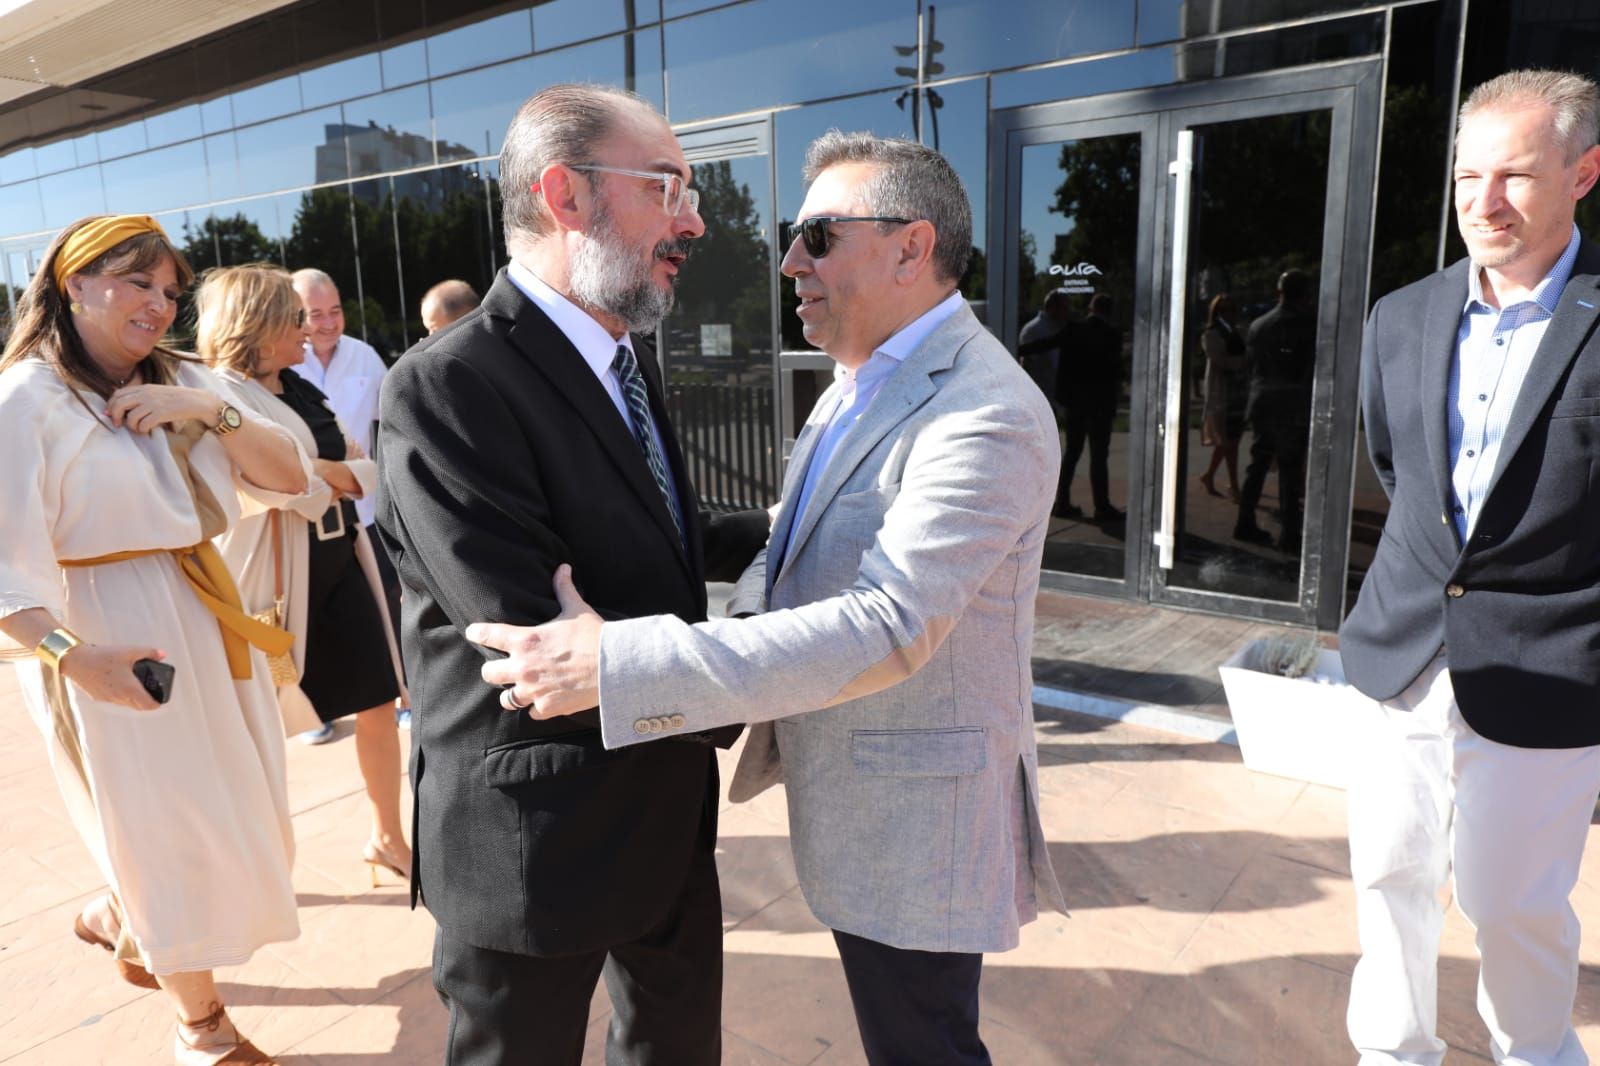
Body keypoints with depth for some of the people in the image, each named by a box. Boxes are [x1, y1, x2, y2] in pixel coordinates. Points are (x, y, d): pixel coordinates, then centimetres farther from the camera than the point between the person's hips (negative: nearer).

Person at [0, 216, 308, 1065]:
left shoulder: (183, 381, 8)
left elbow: (287, 477, 2)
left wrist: (214, 411, -13)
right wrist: (71, 656, -30)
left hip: (207, 621, 7)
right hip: (116, 647, -7)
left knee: (232, 811, 19)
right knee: (170, 834, 6)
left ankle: (115, 917, 50)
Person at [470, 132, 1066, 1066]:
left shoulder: (985, 414, -24)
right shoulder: (861, 384, 8)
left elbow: (886, 628, -32)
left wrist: (614, 665, -34)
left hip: (916, 816, -8)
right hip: (848, 803, 8)